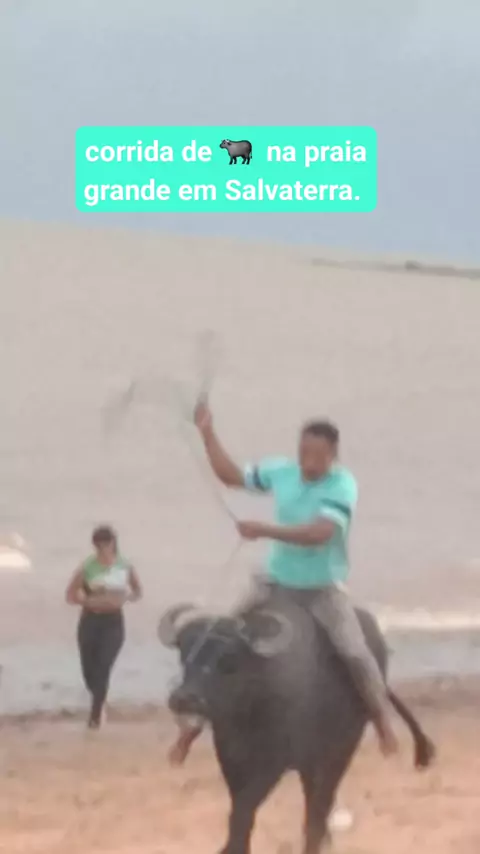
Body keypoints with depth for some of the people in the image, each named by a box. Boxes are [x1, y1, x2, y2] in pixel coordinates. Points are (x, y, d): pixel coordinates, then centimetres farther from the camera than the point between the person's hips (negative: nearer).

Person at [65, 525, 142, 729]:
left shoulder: (125, 567, -3)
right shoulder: (87, 568, -9)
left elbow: (138, 592, 11)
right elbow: (70, 595, -5)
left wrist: (124, 598, -11)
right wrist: (90, 600, -22)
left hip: (113, 622, 0)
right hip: (90, 621, 0)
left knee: (103, 668, -14)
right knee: (90, 670, 9)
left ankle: (96, 714, -5)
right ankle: (99, 704, 39)